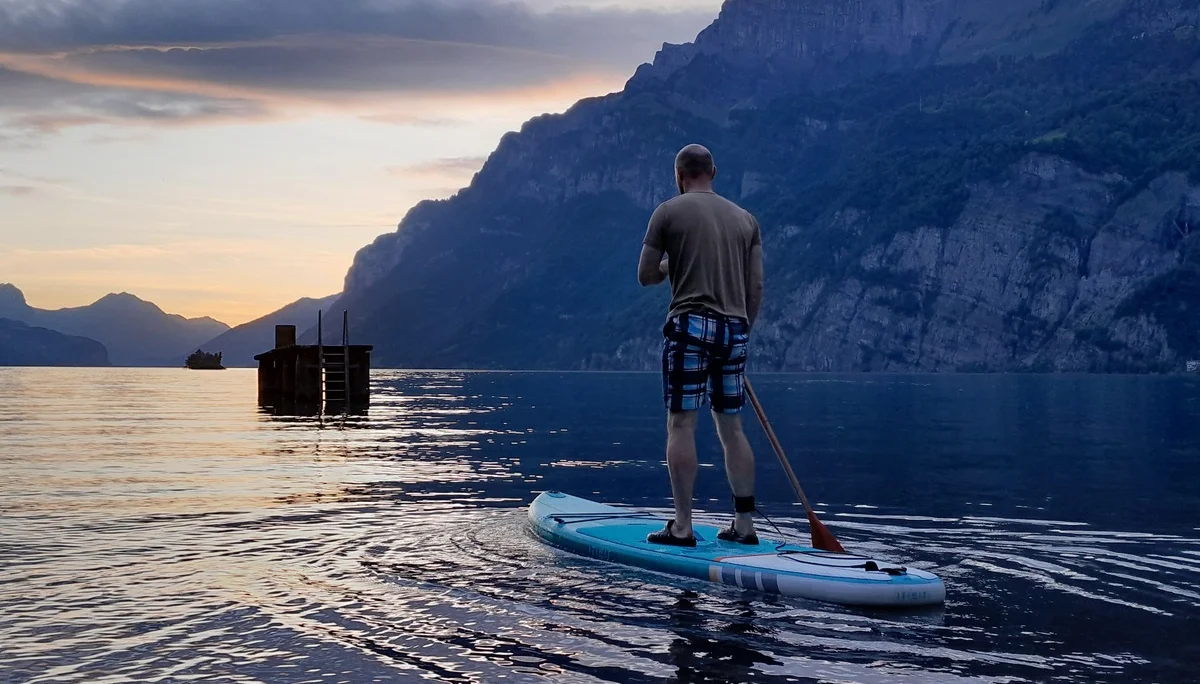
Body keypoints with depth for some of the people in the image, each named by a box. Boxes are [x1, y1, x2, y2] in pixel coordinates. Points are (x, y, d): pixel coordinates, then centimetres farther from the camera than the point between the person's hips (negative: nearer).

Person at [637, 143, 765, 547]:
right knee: (731, 427, 10)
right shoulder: (746, 219, 14)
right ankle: (744, 525, 11)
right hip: (733, 330, 5)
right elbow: (756, 288, 11)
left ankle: (682, 527, -4)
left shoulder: (669, 212, 1)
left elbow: (645, 276, 4)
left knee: (681, 424, -2)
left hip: (690, 323, -4)